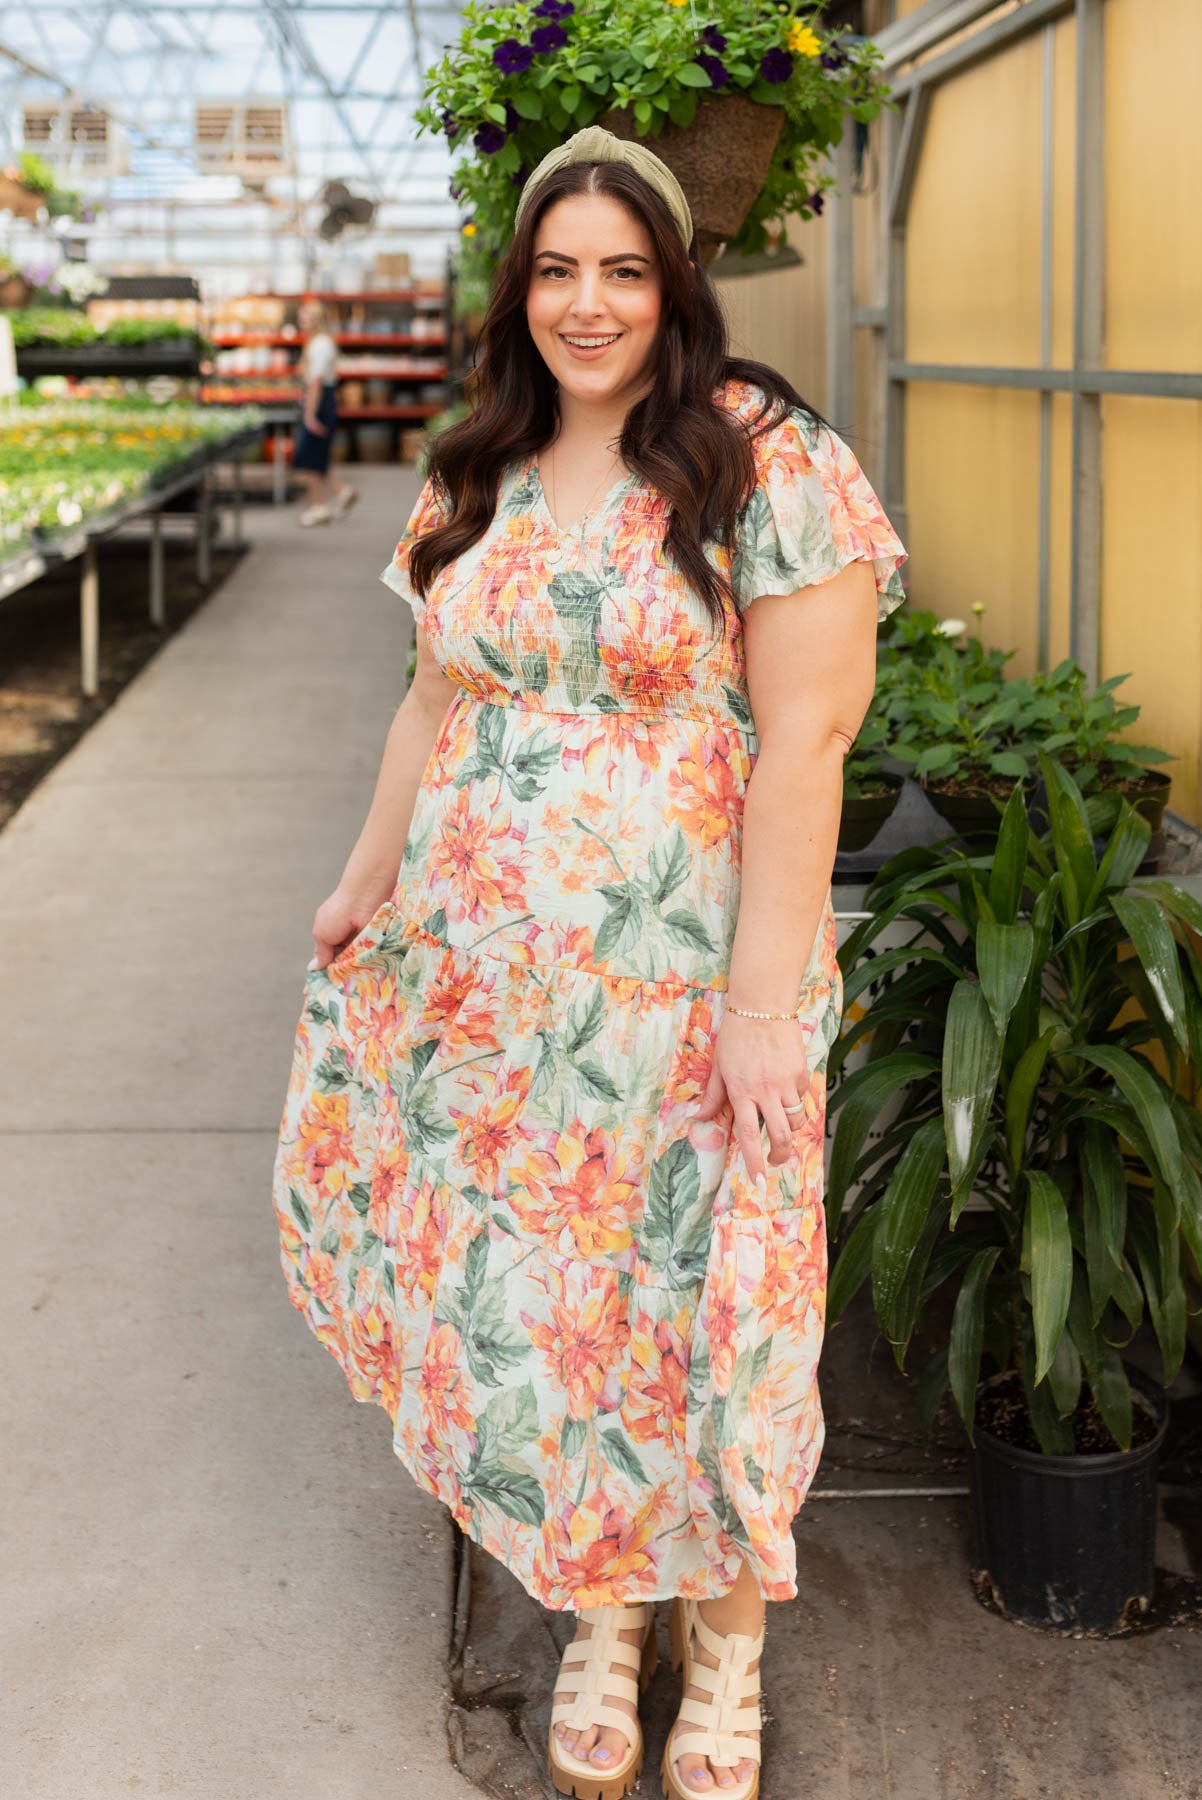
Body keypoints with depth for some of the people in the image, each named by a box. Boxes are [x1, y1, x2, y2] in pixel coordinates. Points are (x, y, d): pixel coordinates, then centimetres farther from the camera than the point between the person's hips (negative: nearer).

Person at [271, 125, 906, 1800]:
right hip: (483, 967, 5)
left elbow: (804, 734, -15)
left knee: (693, 1300, 4)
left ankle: (725, 1636, 27)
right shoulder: (479, 476, 10)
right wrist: (372, 876, 17)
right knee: (516, 1287, 11)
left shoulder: (767, 464, -10)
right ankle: (600, 1613, 33)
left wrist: (765, 995, -18)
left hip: (682, 977, -5)